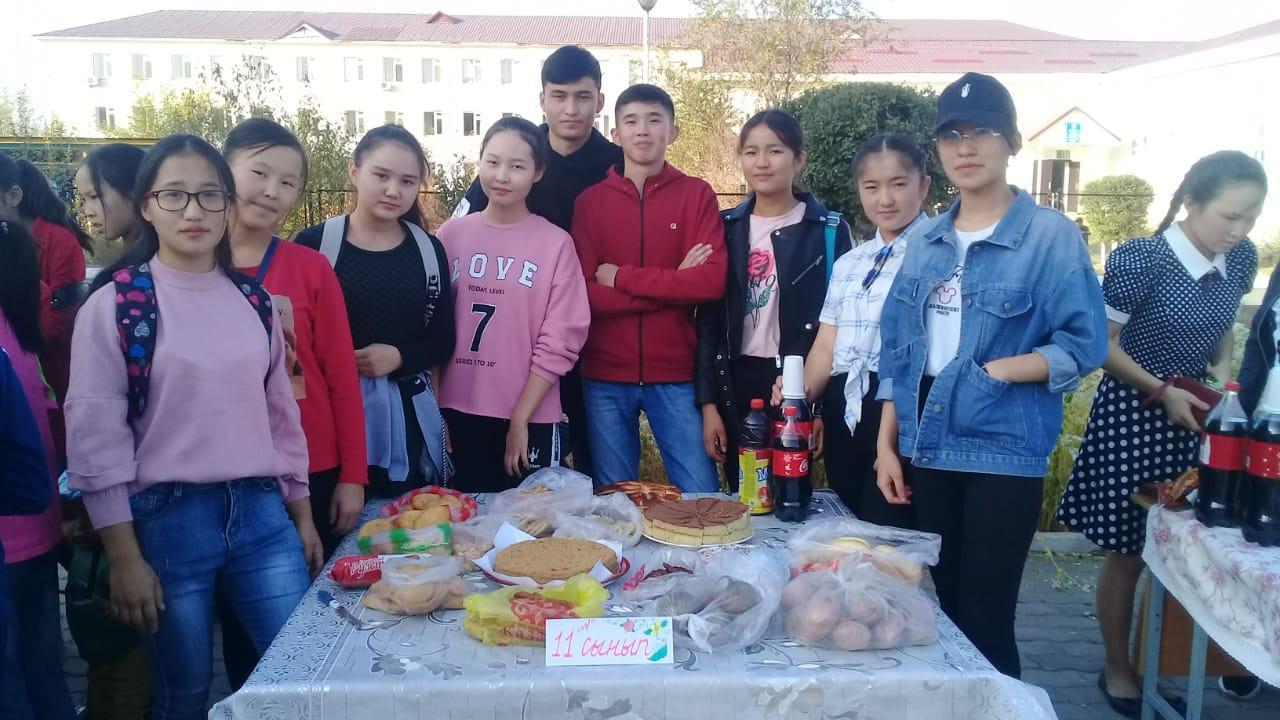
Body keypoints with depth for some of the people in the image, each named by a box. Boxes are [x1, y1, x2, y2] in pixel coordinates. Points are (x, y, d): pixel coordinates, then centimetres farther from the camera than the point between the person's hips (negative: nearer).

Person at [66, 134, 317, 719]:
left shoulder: (253, 300, 8)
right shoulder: (113, 304, -5)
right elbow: (95, 434, -7)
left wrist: (301, 514, 14)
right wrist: (124, 557, -9)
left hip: (262, 512, 4)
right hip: (167, 518, -3)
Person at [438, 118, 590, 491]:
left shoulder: (556, 243, -6)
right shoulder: (451, 234, 3)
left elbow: (560, 341, -9)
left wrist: (520, 419, -10)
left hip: (531, 418, -2)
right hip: (460, 411, 3)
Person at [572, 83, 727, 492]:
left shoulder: (697, 195, 2)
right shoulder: (590, 201, 3)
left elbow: (712, 281, -12)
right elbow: (585, 294, -7)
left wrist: (622, 277, -12)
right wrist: (674, 284, -12)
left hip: (676, 374, -1)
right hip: (605, 377, 1)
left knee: (701, 499, 1)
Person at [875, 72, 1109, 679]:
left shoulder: (1052, 235, -7)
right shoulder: (924, 240, 8)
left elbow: (1084, 345, -10)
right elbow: (898, 350, 10)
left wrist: (994, 371, -20)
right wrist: (886, 445, 6)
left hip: (1004, 452, -5)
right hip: (929, 447, 5)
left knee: (985, 616, 2)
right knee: (943, 606, 16)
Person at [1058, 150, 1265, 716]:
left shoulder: (1240, 260, 0)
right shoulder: (1139, 260, -19)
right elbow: (1101, 344, -12)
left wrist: (1222, 370, -2)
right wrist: (1162, 392, -17)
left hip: (1193, 416, 6)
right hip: (1134, 416, -5)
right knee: (1127, 553, 4)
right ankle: (1118, 670, 22)